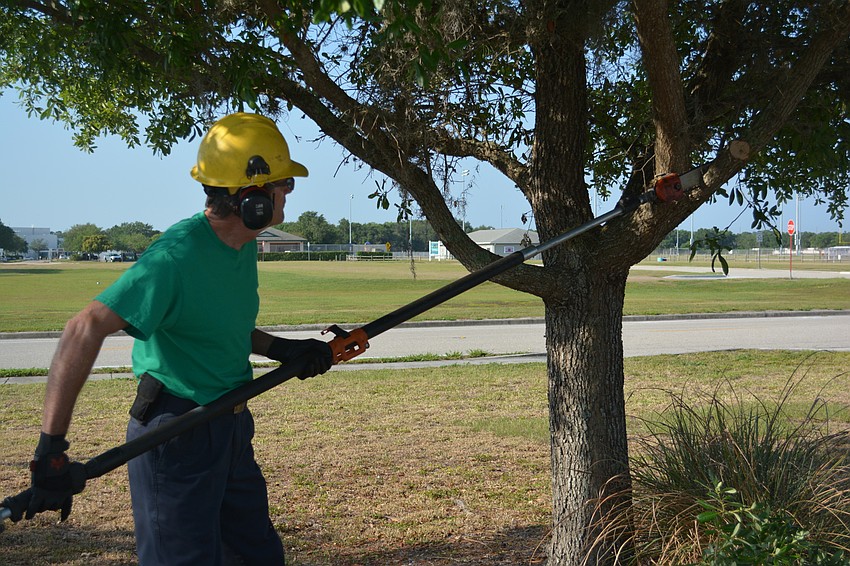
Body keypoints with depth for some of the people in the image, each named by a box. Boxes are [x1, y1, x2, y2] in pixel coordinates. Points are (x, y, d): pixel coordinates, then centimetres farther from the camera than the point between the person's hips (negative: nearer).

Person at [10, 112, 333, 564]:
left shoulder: (244, 247, 5)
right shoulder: (178, 255, -25)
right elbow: (86, 329, -32)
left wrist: (284, 350, 3)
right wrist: (51, 449, -36)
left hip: (230, 430, 9)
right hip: (175, 437, -9)